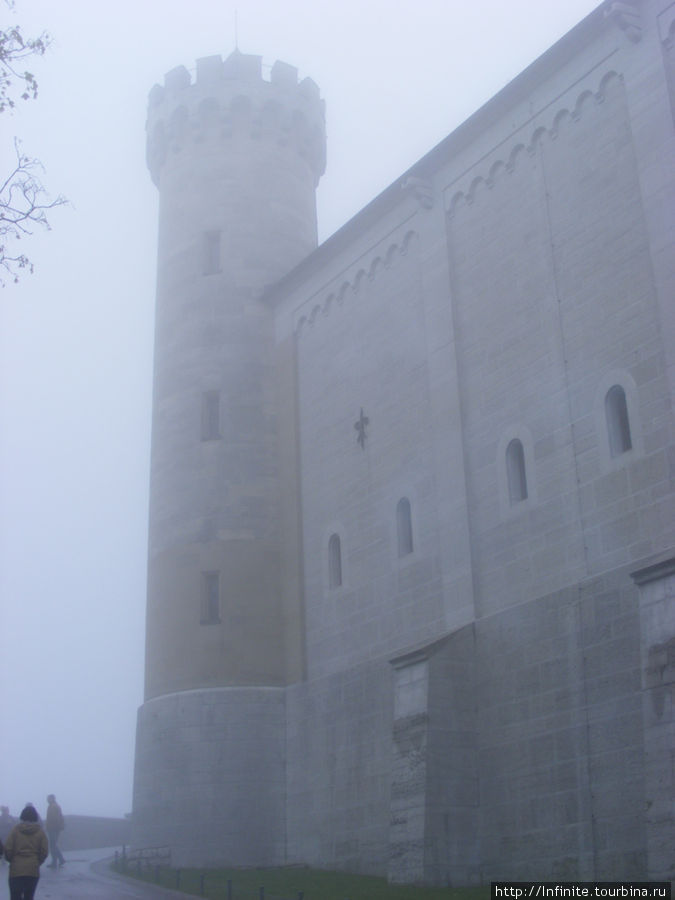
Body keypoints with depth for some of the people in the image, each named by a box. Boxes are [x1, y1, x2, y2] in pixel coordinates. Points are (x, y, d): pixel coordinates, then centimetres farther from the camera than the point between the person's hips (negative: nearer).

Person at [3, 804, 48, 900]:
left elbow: (8, 849, -5)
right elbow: (44, 852, -2)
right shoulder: (40, 832, 1)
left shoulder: (16, 830, -3)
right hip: (33, 870, 1)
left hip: (16, 870, -1)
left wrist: (11, 860, 13)